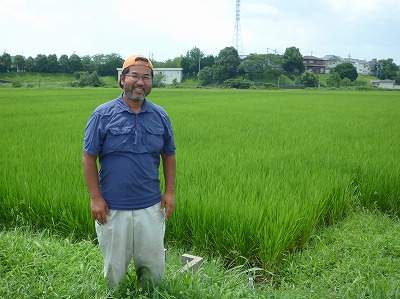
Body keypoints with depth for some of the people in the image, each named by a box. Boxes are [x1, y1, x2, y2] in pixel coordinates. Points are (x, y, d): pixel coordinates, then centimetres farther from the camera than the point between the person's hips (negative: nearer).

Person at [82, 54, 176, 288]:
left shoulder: (160, 116, 2)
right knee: (114, 269, 16)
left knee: (154, 266, 16)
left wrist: (170, 192, 2)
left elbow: (168, 155, 9)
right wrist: (96, 197, -9)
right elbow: (89, 158, -5)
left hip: (151, 206, 2)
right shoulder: (103, 115, -7)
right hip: (112, 208, -2)